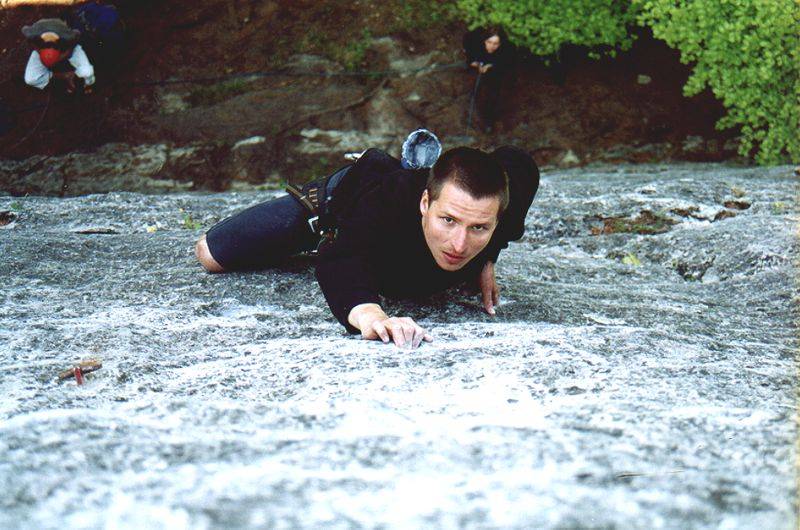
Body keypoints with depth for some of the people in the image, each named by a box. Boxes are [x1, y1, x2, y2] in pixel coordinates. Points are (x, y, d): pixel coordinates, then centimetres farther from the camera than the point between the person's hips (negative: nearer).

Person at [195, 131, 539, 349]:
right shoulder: (383, 206, -53)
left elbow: (518, 163, -18)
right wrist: (369, 314, -92)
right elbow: (341, 264, -70)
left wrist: (487, 260, -20)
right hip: (339, 195, -3)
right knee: (211, 257, 6)